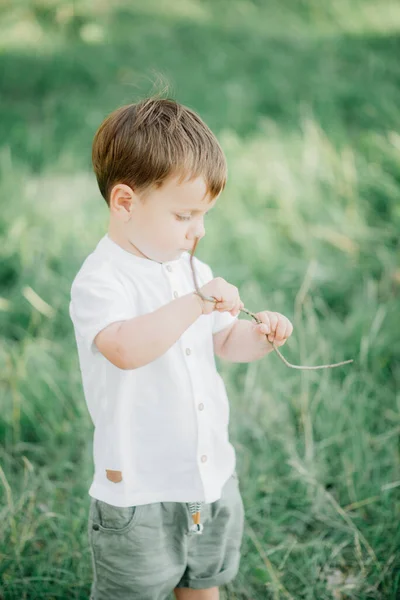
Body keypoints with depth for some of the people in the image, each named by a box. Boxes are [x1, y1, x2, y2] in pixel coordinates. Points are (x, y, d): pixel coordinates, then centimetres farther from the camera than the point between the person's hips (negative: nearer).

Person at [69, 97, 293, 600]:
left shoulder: (193, 271, 3)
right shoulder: (99, 282, -22)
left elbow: (225, 341, 14)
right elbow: (126, 348, -41)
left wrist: (262, 335, -6)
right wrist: (197, 302, -36)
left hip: (213, 476, 7)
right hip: (140, 496, -7)